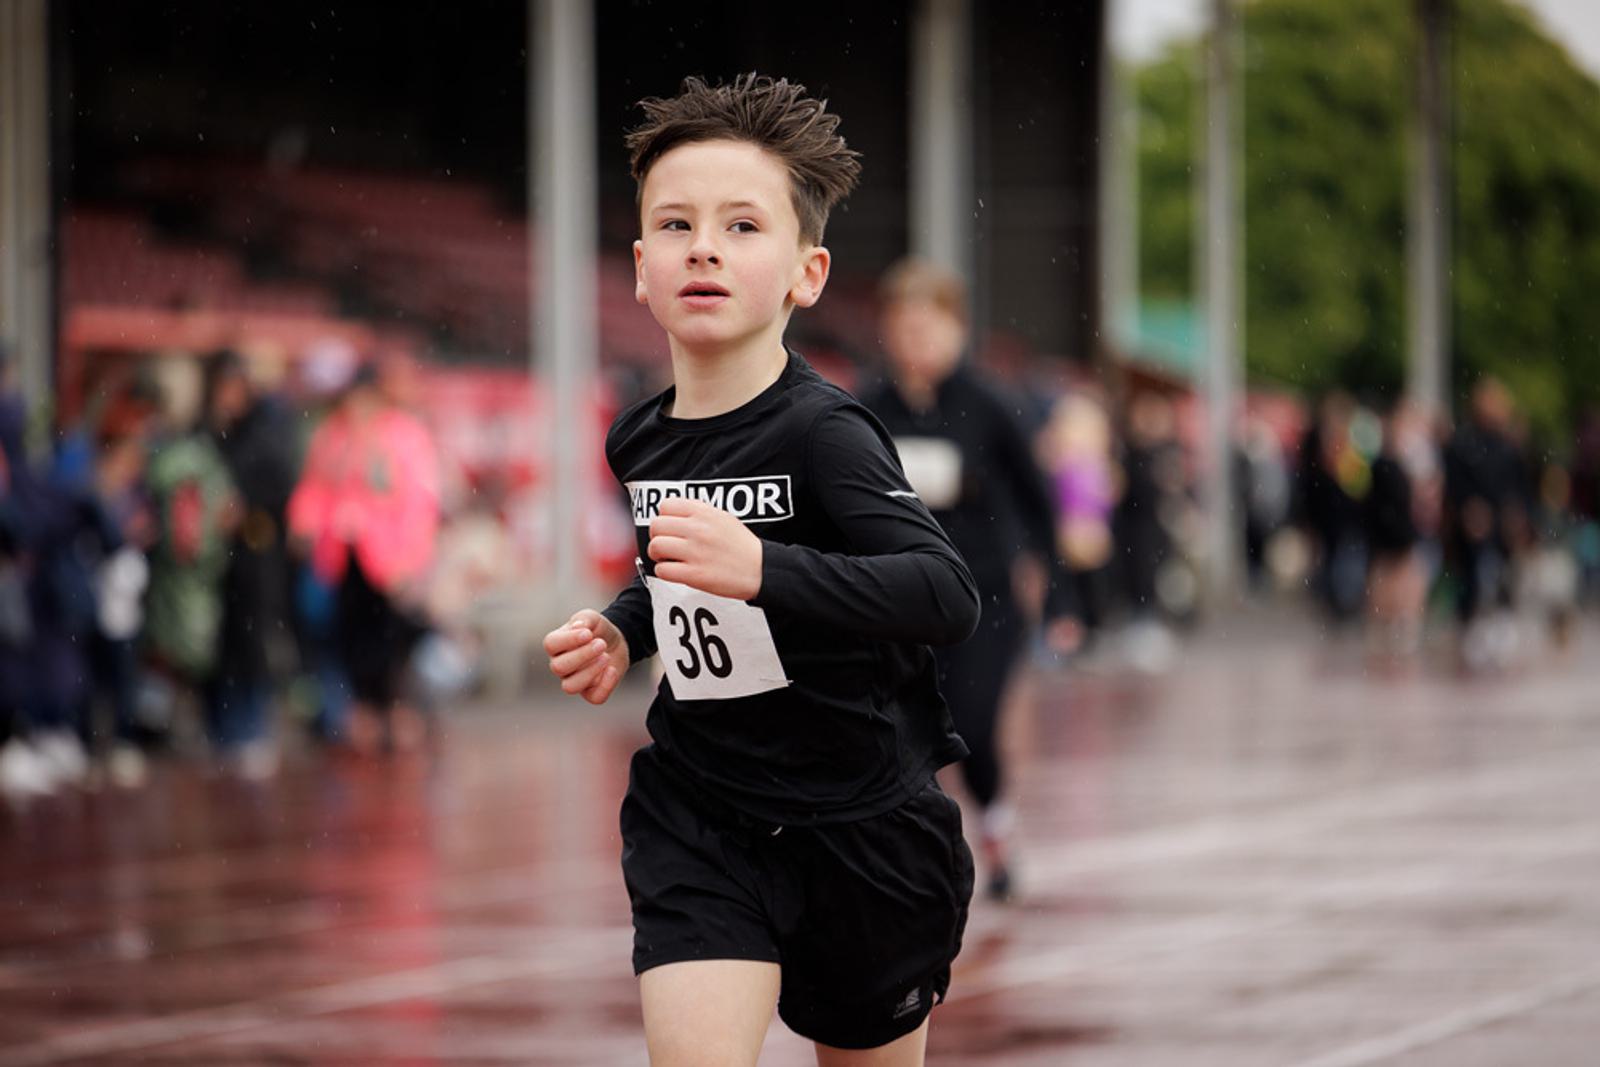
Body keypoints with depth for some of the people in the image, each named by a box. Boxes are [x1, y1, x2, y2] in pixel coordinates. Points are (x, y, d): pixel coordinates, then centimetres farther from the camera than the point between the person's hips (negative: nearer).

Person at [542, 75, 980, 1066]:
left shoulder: (821, 432, -18)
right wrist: (620, 631, 5)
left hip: (859, 825, -4)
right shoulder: (643, 441, 3)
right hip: (698, 816, 4)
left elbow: (949, 595, -33)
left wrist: (759, 569, -43)